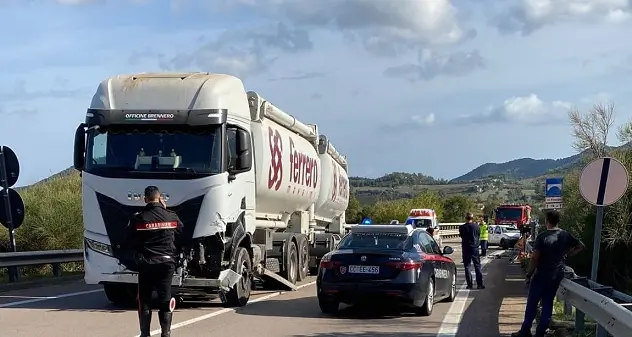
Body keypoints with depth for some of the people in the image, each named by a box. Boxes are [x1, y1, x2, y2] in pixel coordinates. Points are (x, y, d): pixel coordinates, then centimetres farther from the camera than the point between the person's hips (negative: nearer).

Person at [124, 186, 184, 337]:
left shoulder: (138, 219, -8)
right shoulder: (172, 217, -1)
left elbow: (130, 241, 1)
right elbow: (181, 238, 10)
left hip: (146, 264, -1)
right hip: (167, 263, 2)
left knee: (144, 300, 9)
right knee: (165, 300, 6)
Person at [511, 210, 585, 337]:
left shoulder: (542, 236, -16)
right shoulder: (565, 235, 1)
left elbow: (534, 258, -18)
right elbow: (581, 246, 14)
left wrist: (529, 274, -8)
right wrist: (567, 254, 13)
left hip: (541, 275, -5)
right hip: (557, 275, 5)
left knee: (532, 303, 6)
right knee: (548, 303, 11)